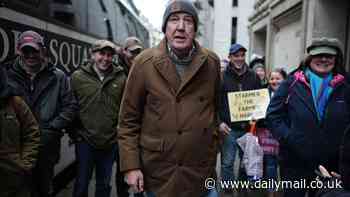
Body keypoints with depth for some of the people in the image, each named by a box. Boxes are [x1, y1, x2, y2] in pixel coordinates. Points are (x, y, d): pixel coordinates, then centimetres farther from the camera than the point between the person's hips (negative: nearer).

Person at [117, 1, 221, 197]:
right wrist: (131, 165, -8)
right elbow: (128, 119, -4)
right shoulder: (144, 62, -8)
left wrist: (212, 147, 10)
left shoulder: (212, 62, -1)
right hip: (157, 171, -1)